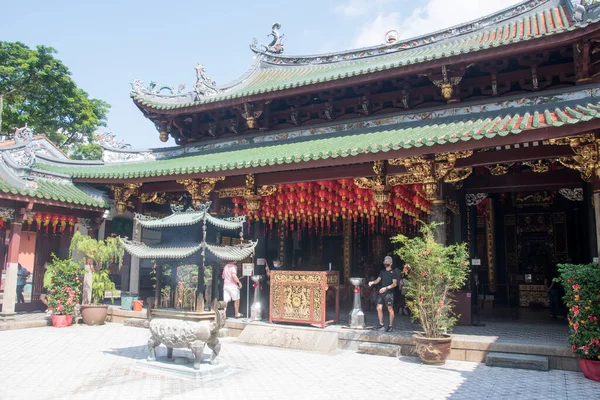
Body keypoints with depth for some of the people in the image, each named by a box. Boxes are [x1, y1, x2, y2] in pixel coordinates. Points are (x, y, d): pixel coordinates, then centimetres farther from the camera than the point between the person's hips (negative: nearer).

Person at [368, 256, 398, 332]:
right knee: (379, 308, 6)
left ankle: (391, 326, 8)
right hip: (381, 292, 6)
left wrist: (386, 288, -21)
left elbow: (395, 283, -11)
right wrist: (372, 282, -7)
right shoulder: (382, 272, 14)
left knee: (390, 309, -1)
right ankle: (381, 324, 20)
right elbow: (377, 280, 14)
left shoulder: (393, 272, -5)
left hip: (389, 293, -6)